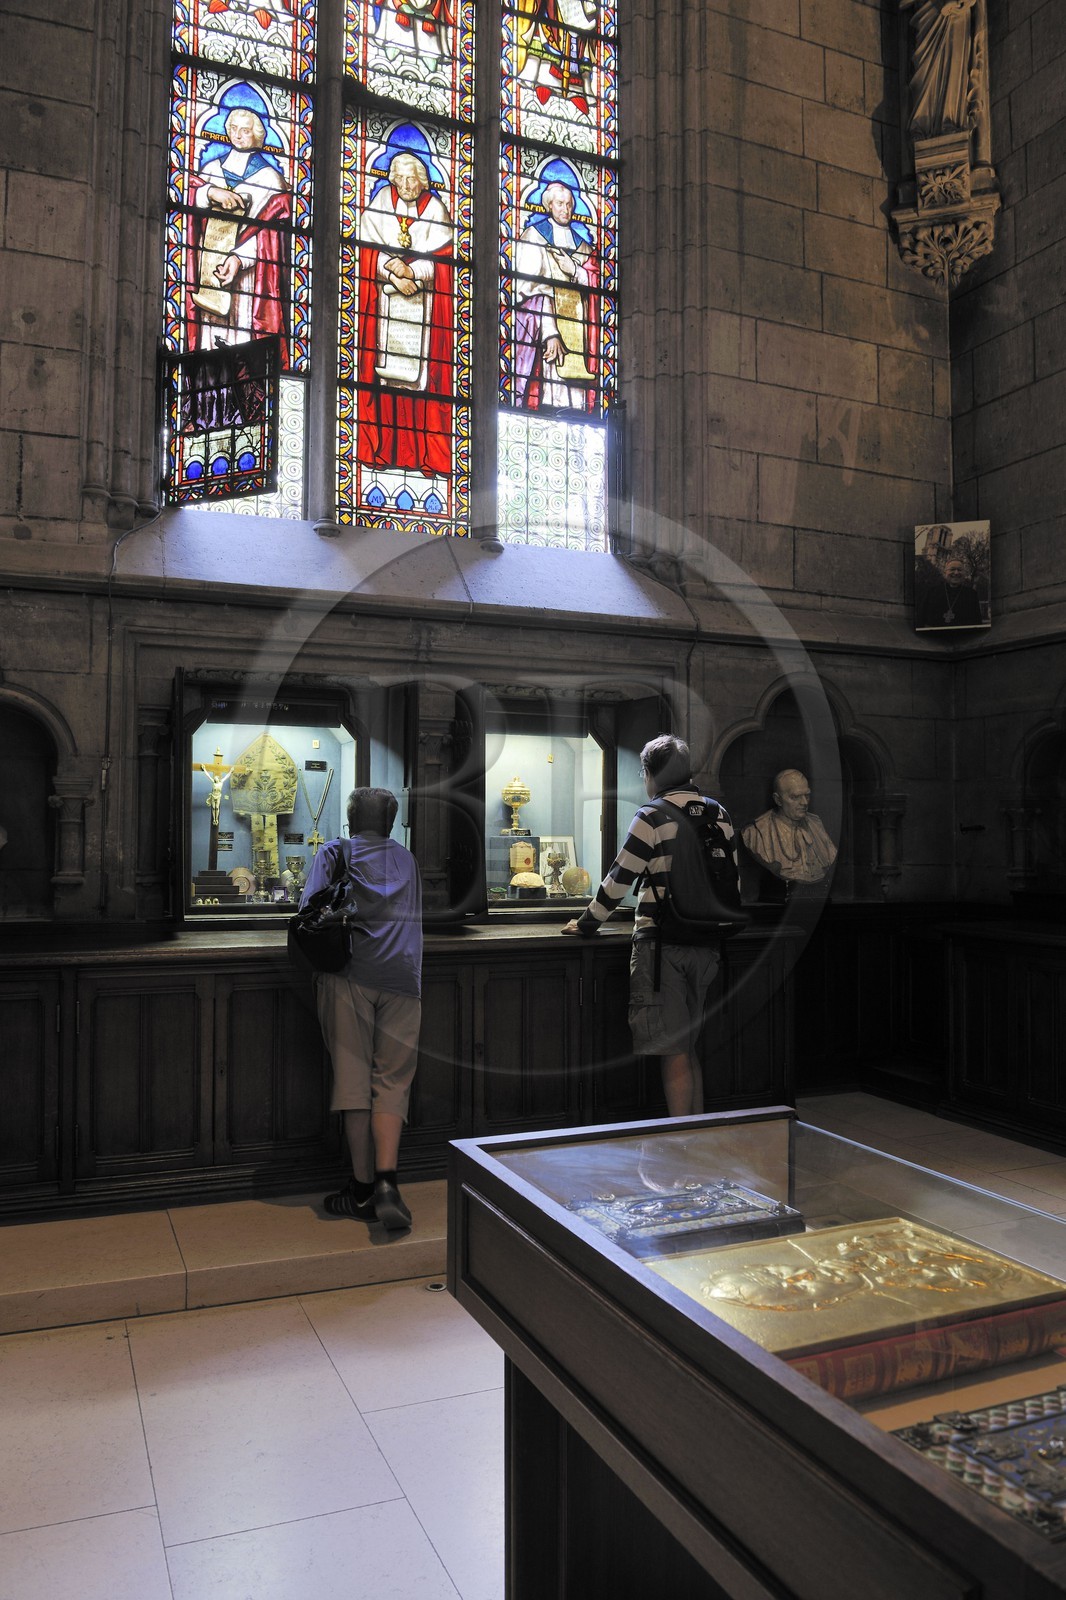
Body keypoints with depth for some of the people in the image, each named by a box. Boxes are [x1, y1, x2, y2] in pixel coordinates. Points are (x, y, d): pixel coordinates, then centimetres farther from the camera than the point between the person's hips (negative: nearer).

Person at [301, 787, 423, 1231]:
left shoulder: (336, 851, 12)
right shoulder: (406, 859, 22)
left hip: (350, 975, -2)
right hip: (402, 977, 2)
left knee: (354, 1080, 3)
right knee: (392, 1082, 3)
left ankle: (362, 1191, 6)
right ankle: (386, 1182, -13)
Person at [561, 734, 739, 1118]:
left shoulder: (652, 817, -10)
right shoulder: (718, 814, 9)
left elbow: (619, 880, -7)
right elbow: (734, 880, 14)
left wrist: (586, 924, 5)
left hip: (660, 945, -6)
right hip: (705, 943, 7)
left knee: (672, 1052, -1)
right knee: (688, 1048, 18)